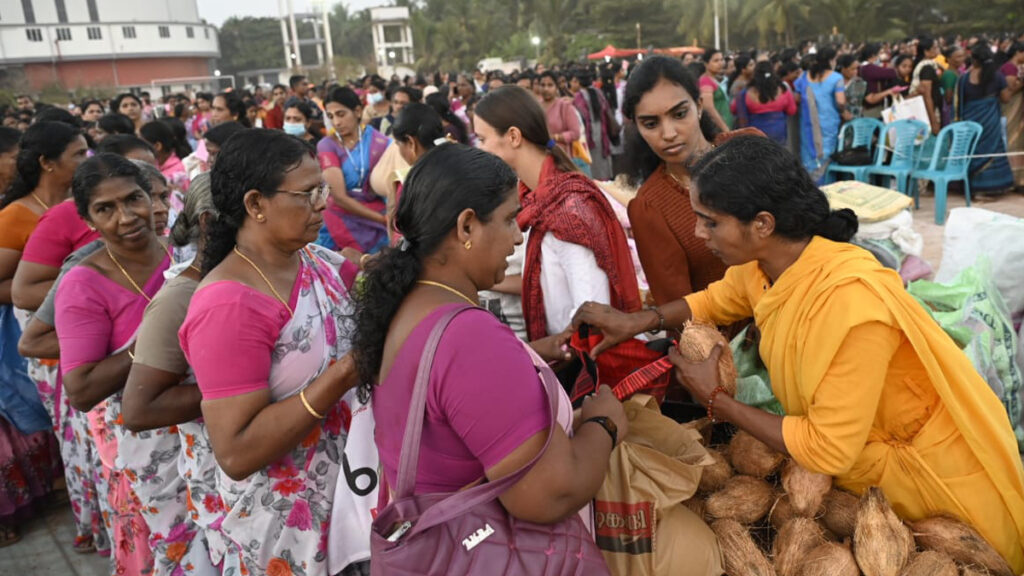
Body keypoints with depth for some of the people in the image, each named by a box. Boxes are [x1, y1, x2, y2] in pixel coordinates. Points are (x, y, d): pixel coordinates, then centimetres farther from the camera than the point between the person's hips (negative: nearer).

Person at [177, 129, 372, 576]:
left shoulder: (319, 261, -2)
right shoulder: (228, 305, -24)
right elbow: (235, 453, -26)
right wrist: (344, 374, -30)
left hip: (350, 484, 7)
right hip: (289, 518, -7)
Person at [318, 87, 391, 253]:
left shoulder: (379, 141, 0)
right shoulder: (327, 145, -4)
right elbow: (339, 196, -12)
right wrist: (383, 219, -14)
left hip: (377, 224, 1)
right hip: (342, 223, -1)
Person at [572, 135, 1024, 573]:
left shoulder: (848, 302, -38)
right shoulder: (762, 262, -15)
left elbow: (826, 450, -31)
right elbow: (717, 300, 9)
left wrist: (718, 401, -22)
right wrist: (639, 320, -7)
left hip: (932, 469, -6)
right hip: (859, 456, 7)